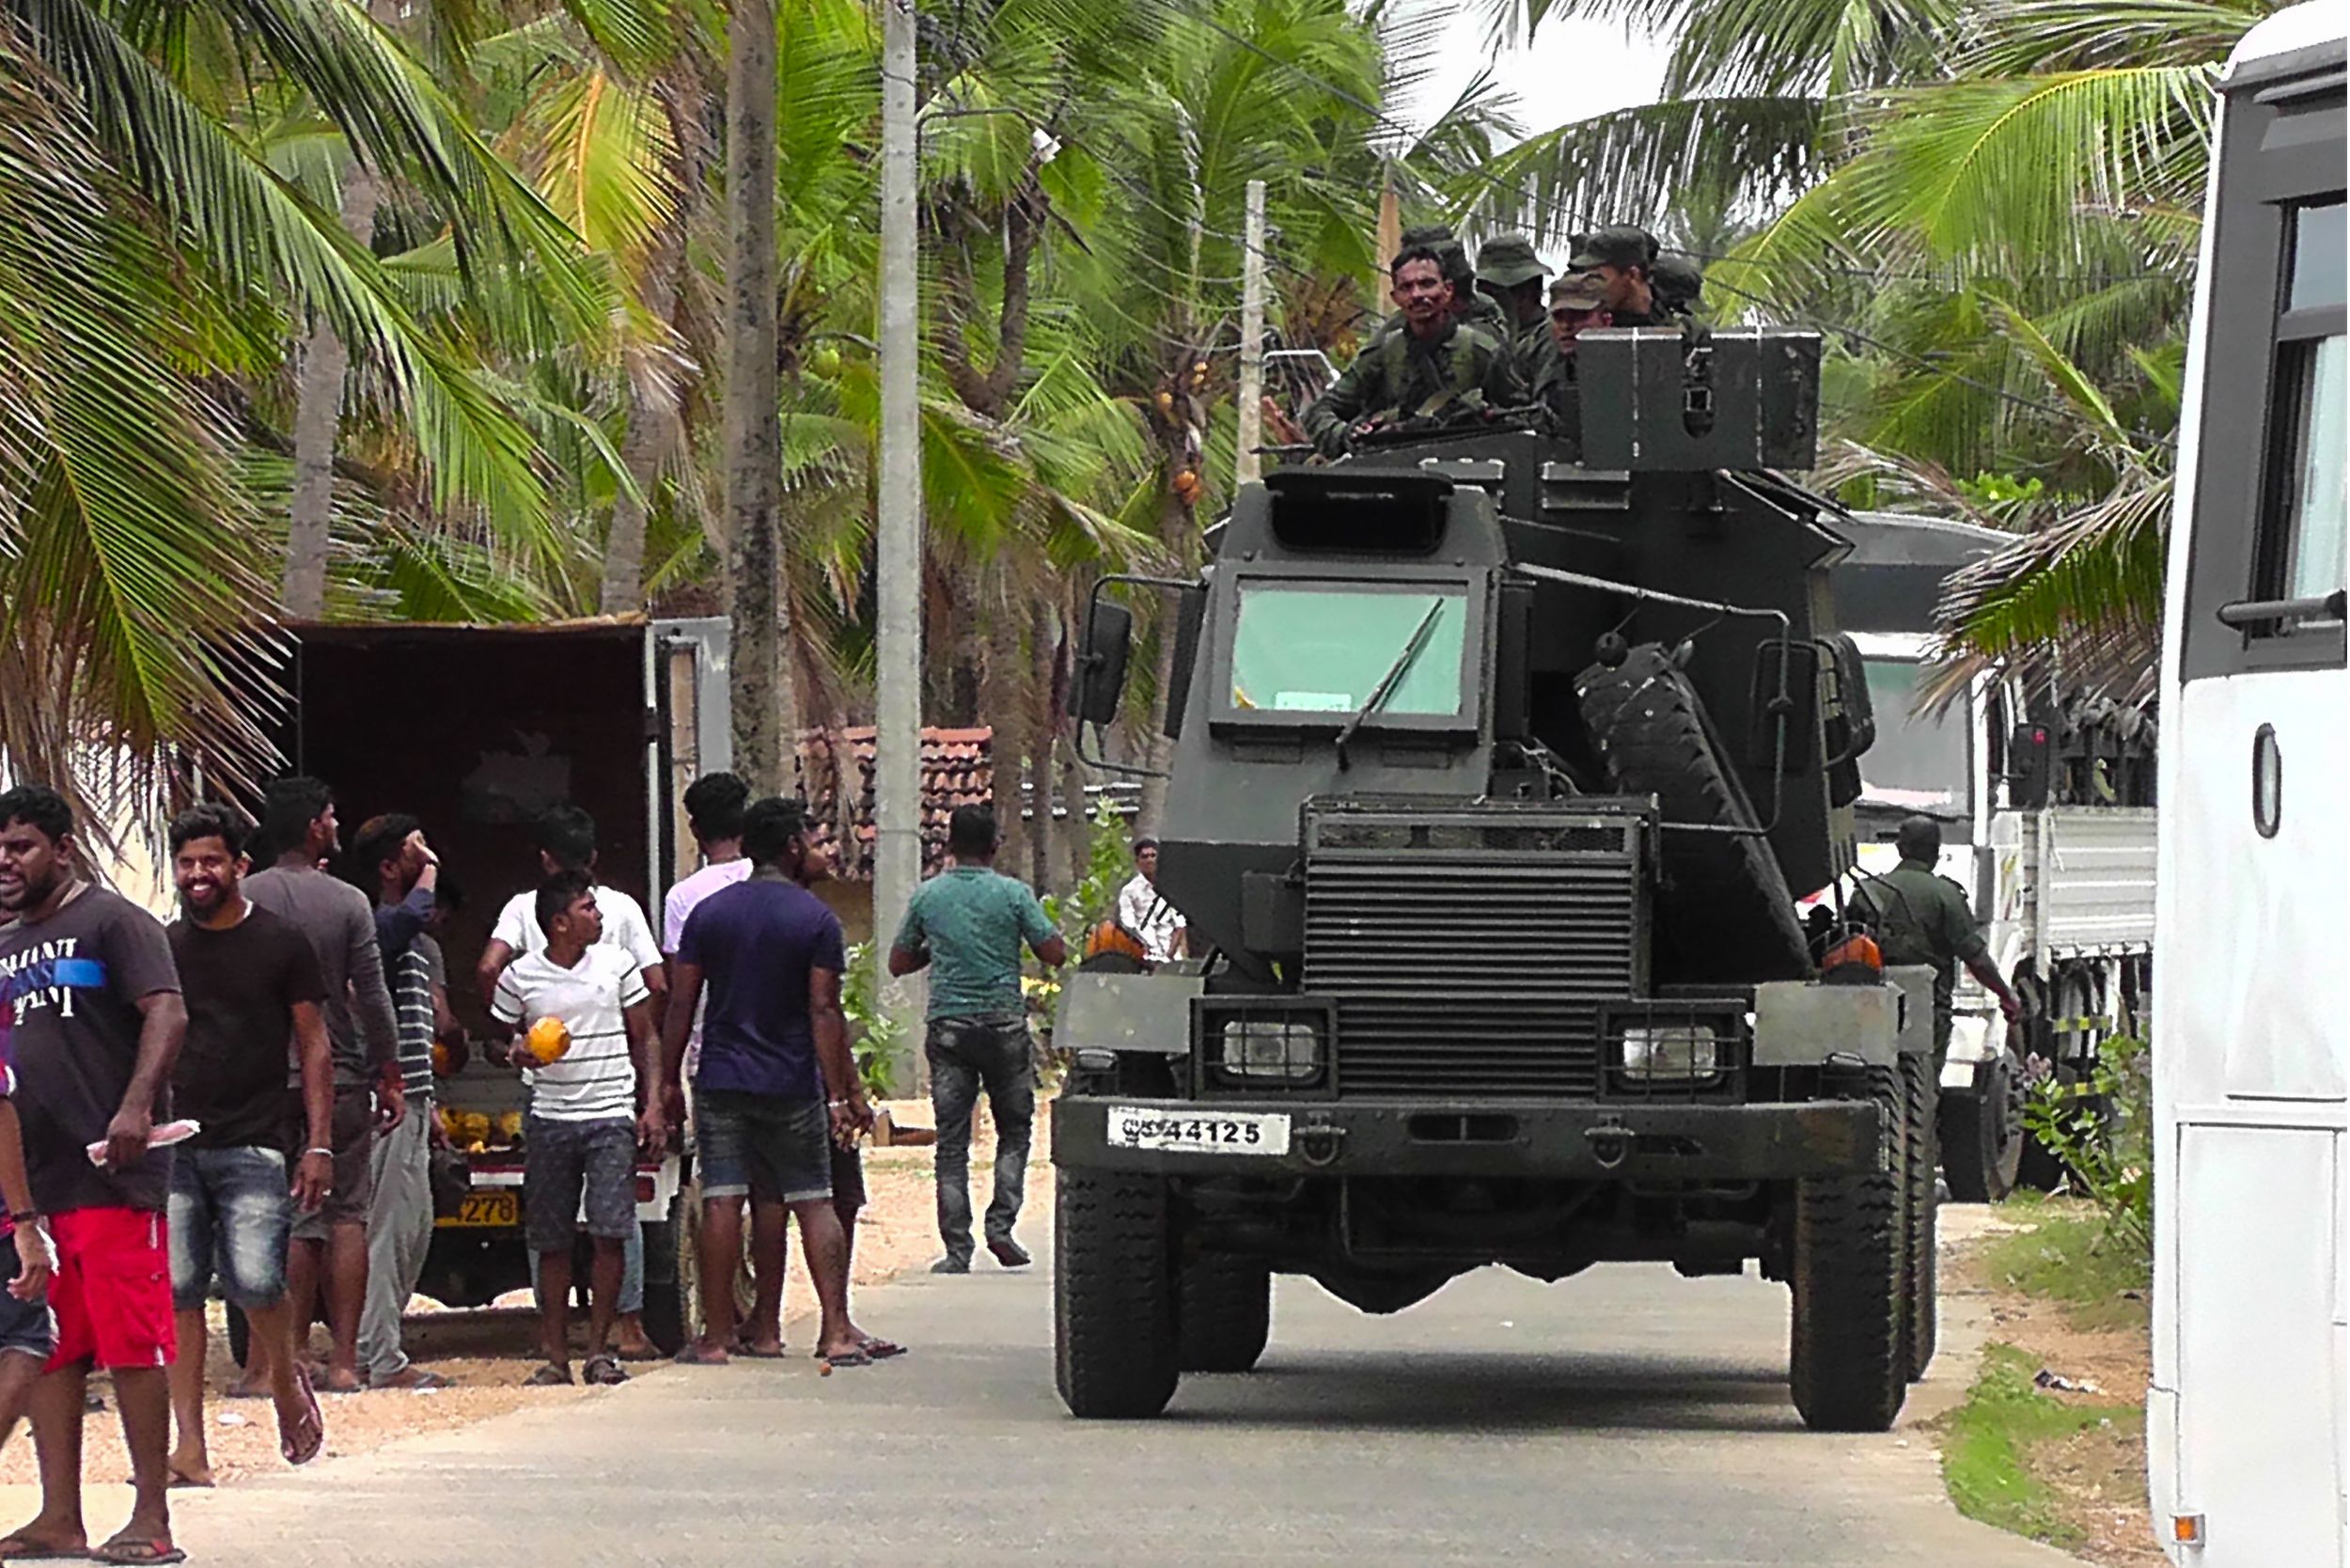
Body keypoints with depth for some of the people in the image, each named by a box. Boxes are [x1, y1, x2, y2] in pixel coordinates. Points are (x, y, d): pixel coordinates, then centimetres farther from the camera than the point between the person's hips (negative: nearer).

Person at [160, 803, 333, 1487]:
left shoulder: (280, 944, 3)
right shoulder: (163, 948, 11)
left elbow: (314, 1047, 4)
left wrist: (319, 1145, -3)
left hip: (251, 1147, -3)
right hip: (174, 1144, 3)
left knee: (254, 1282, -16)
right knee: (178, 1294, -5)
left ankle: (287, 1377, 16)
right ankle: (190, 1448, -3)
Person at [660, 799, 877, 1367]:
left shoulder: (707, 913, 3)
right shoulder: (815, 919, -6)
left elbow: (682, 1005, 3)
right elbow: (825, 1012, -10)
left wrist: (669, 1083, 10)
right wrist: (842, 1095, -9)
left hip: (721, 1081, 2)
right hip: (793, 1085, -2)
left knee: (721, 1204, 1)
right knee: (813, 1203, 3)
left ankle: (716, 1336, 2)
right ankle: (837, 1331, -3)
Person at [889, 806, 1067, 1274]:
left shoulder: (927, 896, 3)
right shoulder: (1013, 894, -4)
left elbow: (899, 963, 12)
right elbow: (1055, 954, -3)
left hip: (948, 1026, 1)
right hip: (1004, 1022, -1)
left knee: (952, 1142, 3)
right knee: (1014, 1130, 14)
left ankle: (957, 1249, -1)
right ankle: (1001, 1226, 0)